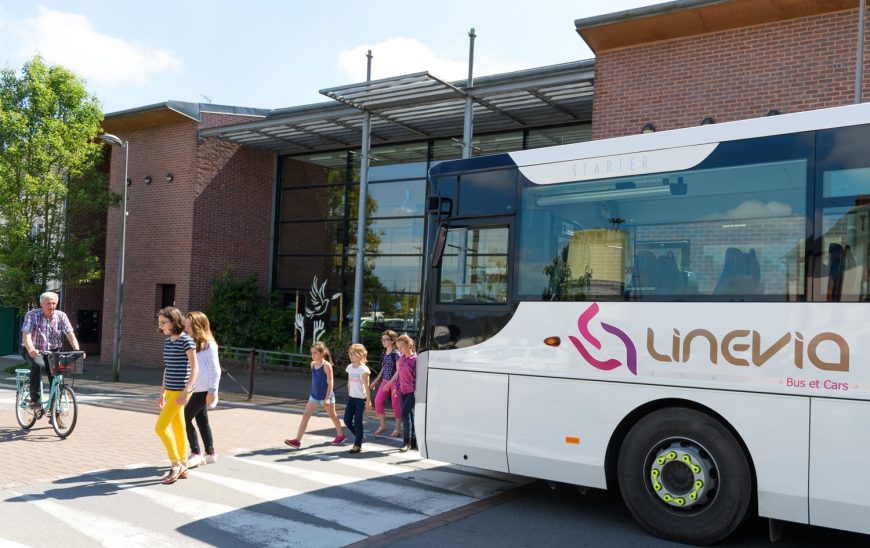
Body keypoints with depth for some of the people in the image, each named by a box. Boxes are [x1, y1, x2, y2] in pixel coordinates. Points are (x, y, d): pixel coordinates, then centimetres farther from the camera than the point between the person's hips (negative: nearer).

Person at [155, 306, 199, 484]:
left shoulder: (186, 341, -13)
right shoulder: (168, 340, 11)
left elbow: (195, 369, -15)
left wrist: (185, 392, -22)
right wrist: (163, 392, 20)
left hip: (179, 391, -8)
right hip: (170, 391, 8)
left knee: (161, 427, -11)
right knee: (178, 428, 12)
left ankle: (176, 464, 1)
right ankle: (183, 467, 19)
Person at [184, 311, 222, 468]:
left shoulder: (208, 345, -13)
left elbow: (215, 370, -13)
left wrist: (212, 390, -16)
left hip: (203, 390, -8)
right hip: (194, 390, 8)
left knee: (185, 419, -7)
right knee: (202, 421, 13)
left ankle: (196, 454, 3)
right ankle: (210, 454, 22)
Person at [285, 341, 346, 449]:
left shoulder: (326, 365, -18)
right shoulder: (313, 364, 2)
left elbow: (330, 383, -18)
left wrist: (327, 398, -22)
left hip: (325, 396, -6)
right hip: (314, 395, 6)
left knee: (332, 416, 13)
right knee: (305, 415, -3)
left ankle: (340, 435, 34)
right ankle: (297, 440, -5)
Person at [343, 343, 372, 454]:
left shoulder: (363, 369, -13)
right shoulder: (349, 368, 6)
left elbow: (366, 386, -13)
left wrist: (368, 401, -12)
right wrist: (349, 395, 14)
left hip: (361, 398, -6)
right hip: (351, 398, 6)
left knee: (357, 422, -2)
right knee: (347, 419, 3)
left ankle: (357, 445, 9)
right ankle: (359, 437, 25)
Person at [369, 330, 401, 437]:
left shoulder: (396, 353, -15)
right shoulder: (385, 352, 8)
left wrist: (390, 383, -22)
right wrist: (376, 380, 17)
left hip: (395, 381, -8)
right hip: (385, 380, 8)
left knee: (396, 404, 1)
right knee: (377, 401, 4)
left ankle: (398, 428, 13)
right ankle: (383, 425, 17)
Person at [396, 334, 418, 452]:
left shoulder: (415, 359, -13)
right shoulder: (401, 359, 10)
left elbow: (417, 376, -14)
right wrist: (397, 387, 16)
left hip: (412, 391, -8)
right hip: (403, 391, 8)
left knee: (405, 413, -14)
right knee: (409, 415, 11)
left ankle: (407, 441, -6)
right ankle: (414, 441, 20)